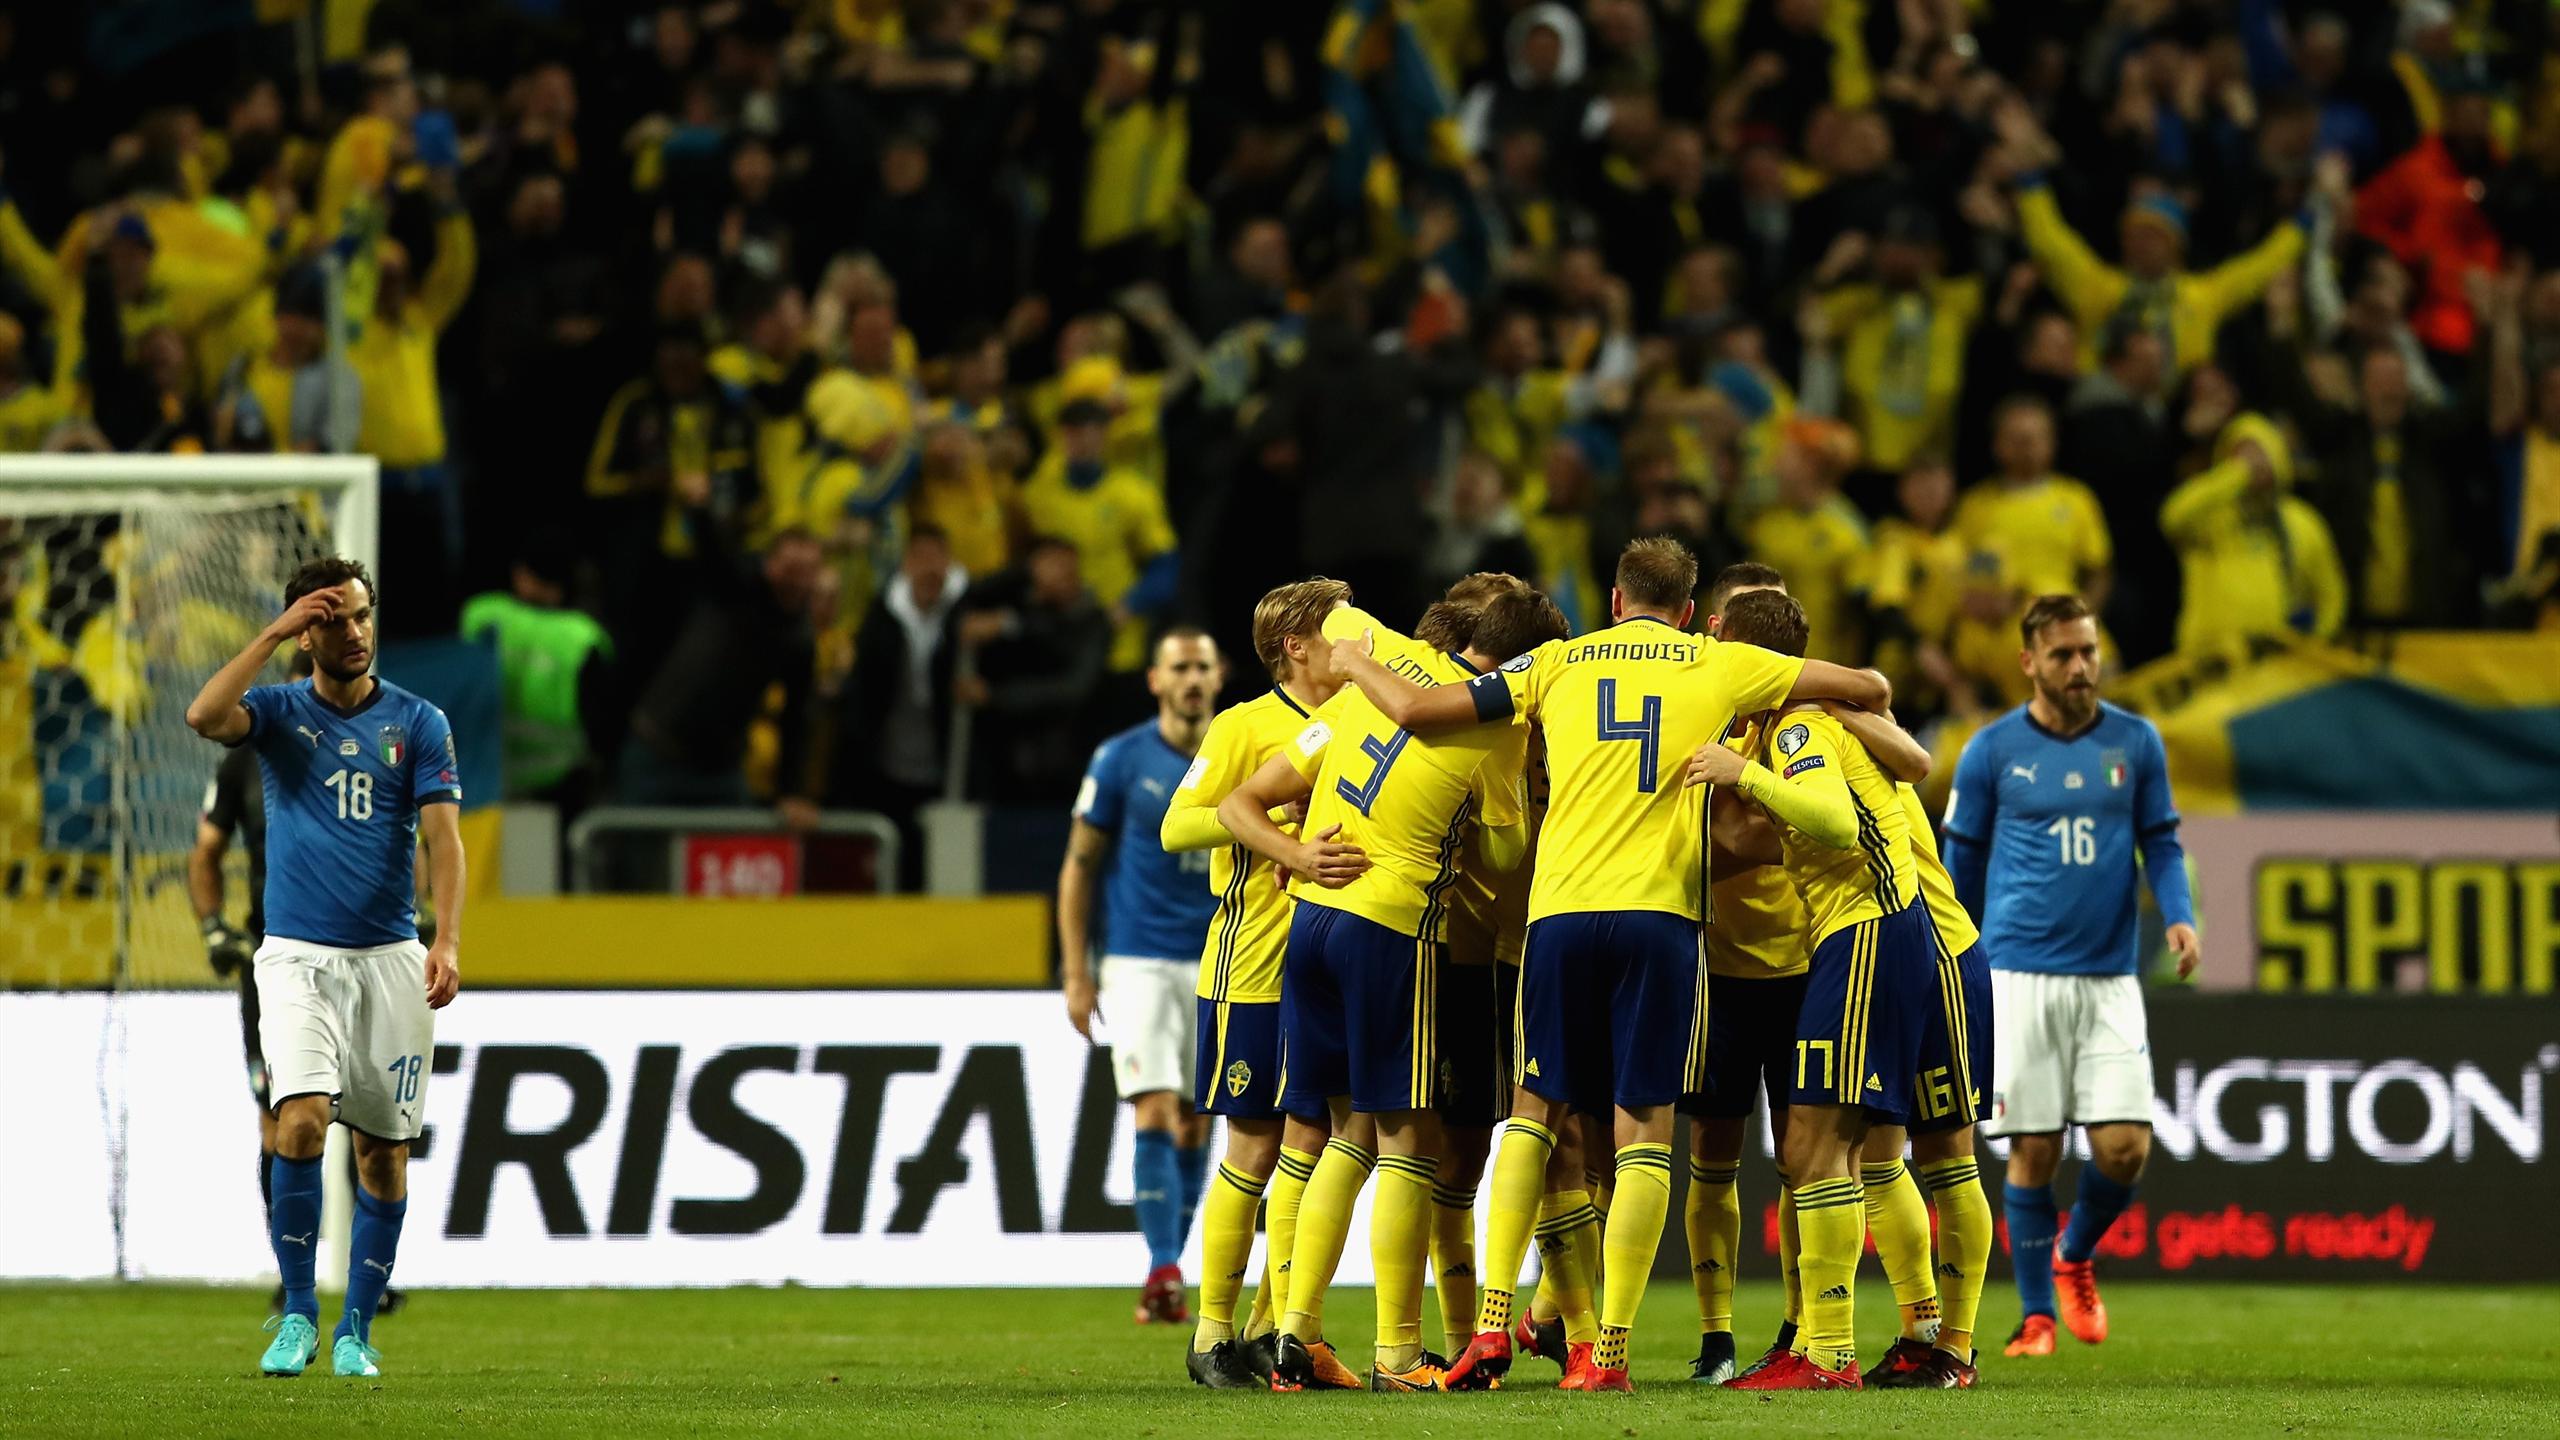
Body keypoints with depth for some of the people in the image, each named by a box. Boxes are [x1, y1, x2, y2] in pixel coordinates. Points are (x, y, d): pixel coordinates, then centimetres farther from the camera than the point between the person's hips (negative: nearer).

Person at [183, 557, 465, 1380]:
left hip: (390, 959, 1)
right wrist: (275, 633, -16)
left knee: (384, 1146, 2)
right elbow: (204, 716, -18)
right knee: (302, 1119, -19)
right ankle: (297, 1313, -8)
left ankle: (356, 1329, 14)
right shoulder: (280, 713, 4)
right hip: (298, 957, -1)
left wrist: (448, 943, -17)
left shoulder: (419, 723, 4)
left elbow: (442, 835, -4)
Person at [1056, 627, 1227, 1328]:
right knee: (1157, 1116, -14)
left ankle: (1166, 1275, 14)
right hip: (1139, 964, -3)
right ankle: (1163, 1273, -18)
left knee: (1196, 1128, 4)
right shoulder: (1120, 760, -3)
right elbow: (1079, 866, 2)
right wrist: (1077, 974, -3)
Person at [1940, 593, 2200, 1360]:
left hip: (2109, 978, 1)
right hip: (2020, 973, -1)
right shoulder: (1992, 750, 2)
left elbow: (2161, 843, 12)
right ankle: (2037, 1313, 9)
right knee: (2034, 1151, -3)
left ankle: (2075, 1257, 22)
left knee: (2124, 1146, -7)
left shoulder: (2134, 742, 5)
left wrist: (2180, 917, -7)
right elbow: (1962, 863, 11)